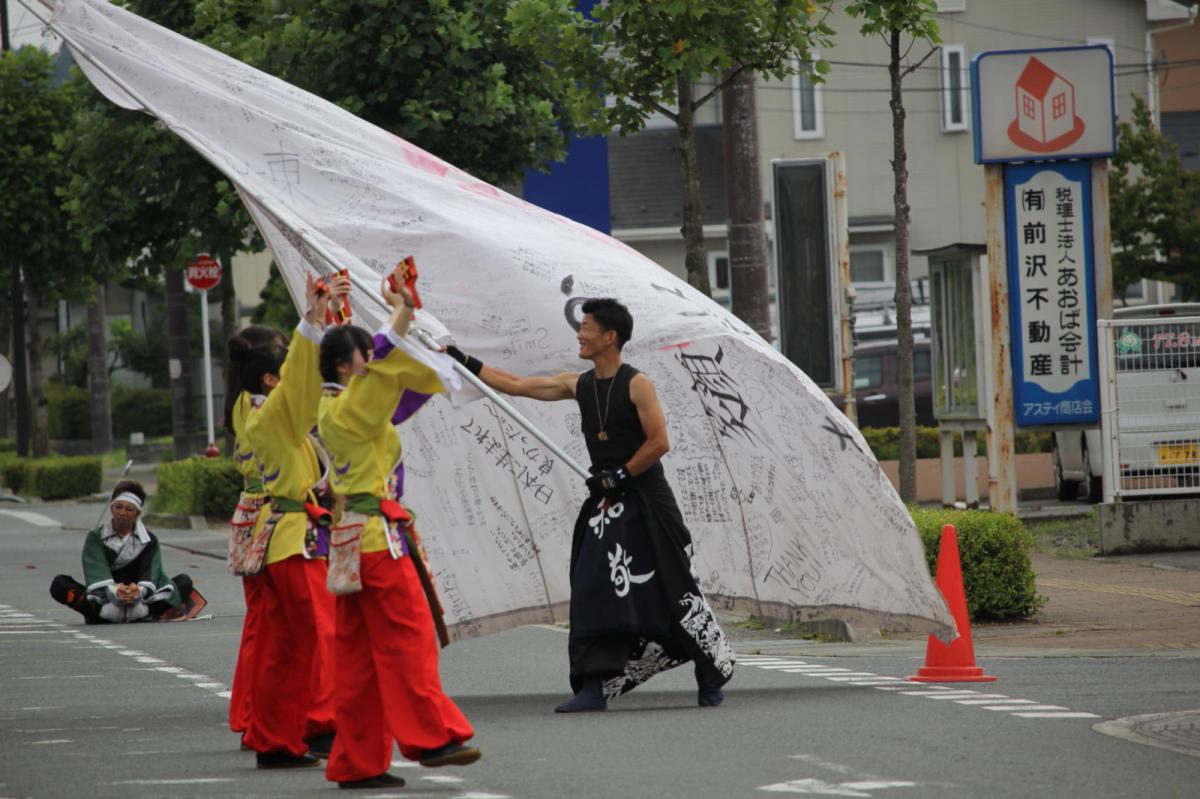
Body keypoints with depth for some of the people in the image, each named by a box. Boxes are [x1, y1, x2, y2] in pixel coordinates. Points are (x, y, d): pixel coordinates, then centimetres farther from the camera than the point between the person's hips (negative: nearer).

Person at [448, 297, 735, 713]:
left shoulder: (636, 385, -11)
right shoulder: (579, 385, 8)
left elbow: (659, 442, -15)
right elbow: (517, 385, 13)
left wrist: (618, 477, -14)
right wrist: (465, 362, 10)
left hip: (646, 503, -6)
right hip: (605, 506, 6)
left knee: (672, 593, -1)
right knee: (593, 593, -3)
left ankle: (712, 673, 16)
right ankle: (594, 687, -4)